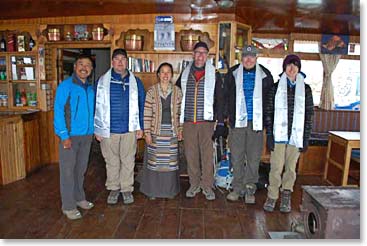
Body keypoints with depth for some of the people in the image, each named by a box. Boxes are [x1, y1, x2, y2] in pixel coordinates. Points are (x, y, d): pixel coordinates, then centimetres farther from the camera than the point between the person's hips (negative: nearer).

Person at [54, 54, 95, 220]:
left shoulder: (90, 89, 10)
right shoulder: (65, 86, -9)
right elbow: (58, 112, -13)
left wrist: (94, 131, 9)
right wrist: (64, 136, -17)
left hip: (86, 136, 6)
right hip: (70, 135, -6)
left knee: (81, 169, 16)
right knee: (68, 171, 3)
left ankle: (79, 198, 32)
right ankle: (68, 206, 15)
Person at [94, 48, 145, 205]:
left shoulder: (135, 82, 5)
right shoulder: (103, 81, 1)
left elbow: (141, 105, 7)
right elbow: (97, 106, 1)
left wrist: (140, 127, 1)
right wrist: (97, 129, -2)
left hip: (129, 129, 1)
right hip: (109, 129, 0)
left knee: (128, 161, 9)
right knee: (111, 161, 12)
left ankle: (127, 189, 25)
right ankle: (113, 188, 29)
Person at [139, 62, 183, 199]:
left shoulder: (177, 91, 4)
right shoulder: (151, 91, -3)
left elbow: (180, 112, 8)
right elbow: (147, 114, -5)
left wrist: (180, 130, 5)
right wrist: (147, 132, -8)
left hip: (172, 132, 2)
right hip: (156, 131, -2)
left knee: (170, 161, 8)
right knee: (154, 161, 5)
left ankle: (170, 190, 24)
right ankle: (153, 190, 21)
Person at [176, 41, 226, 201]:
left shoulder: (214, 75, 5)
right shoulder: (184, 75, 11)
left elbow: (220, 100, 4)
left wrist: (220, 122, -3)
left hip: (206, 121, -2)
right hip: (188, 122, 2)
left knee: (207, 154, 0)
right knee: (191, 154, 7)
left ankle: (207, 186, 14)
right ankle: (194, 184, 21)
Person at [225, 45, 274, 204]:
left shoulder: (265, 75, 7)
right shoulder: (232, 74, 7)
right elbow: (225, 96, 12)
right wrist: (228, 115, 6)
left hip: (256, 122, 0)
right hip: (237, 121, 1)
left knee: (254, 157, 3)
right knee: (236, 156, 4)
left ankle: (250, 189, 16)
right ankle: (238, 188, 18)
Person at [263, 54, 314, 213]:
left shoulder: (306, 89, 8)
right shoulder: (276, 87, 5)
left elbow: (309, 115, 8)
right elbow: (269, 112, 2)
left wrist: (306, 138, 2)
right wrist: (269, 134, -5)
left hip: (296, 136, 1)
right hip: (279, 135, -1)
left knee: (291, 168, 8)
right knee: (276, 167, -1)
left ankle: (286, 196, 23)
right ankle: (272, 197, 13)